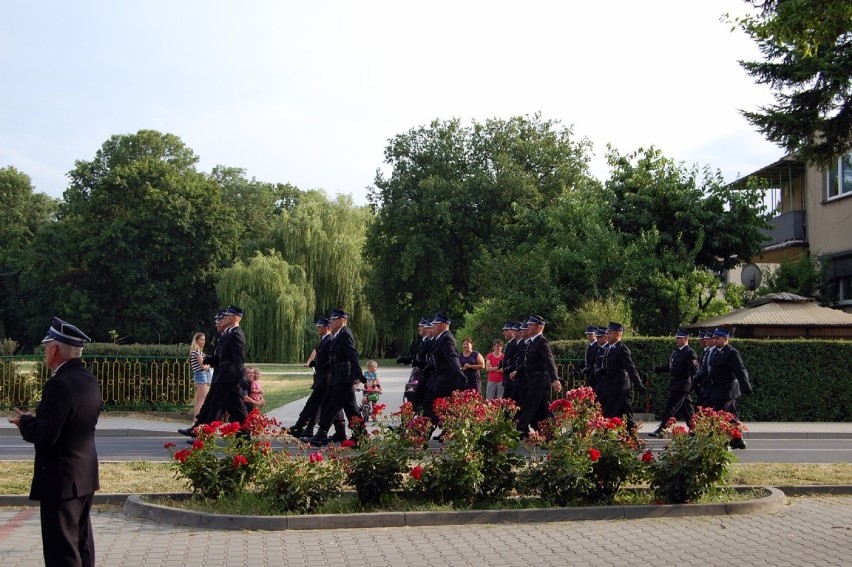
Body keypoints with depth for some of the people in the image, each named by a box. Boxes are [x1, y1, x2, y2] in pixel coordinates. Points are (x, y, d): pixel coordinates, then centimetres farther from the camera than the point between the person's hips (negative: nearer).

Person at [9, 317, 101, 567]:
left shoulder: (59, 383, -22)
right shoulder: (89, 380, 7)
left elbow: (45, 435, -23)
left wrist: (25, 421, -5)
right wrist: (35, 419, 12)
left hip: (61, 478, -9)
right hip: (85, 474, 9)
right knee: (81, 543, 18)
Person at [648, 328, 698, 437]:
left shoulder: (689, 353, -12)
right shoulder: (676, 352, 15)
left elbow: (694, 370, -17)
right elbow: (670, 367, 19)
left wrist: (693, 384, -24)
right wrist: (657, 369, 6)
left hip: (682, 386, -9)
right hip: (675, 385, 9)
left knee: (670, 408, -9)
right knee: (686, 409, 15)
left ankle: (661, 430, -8)